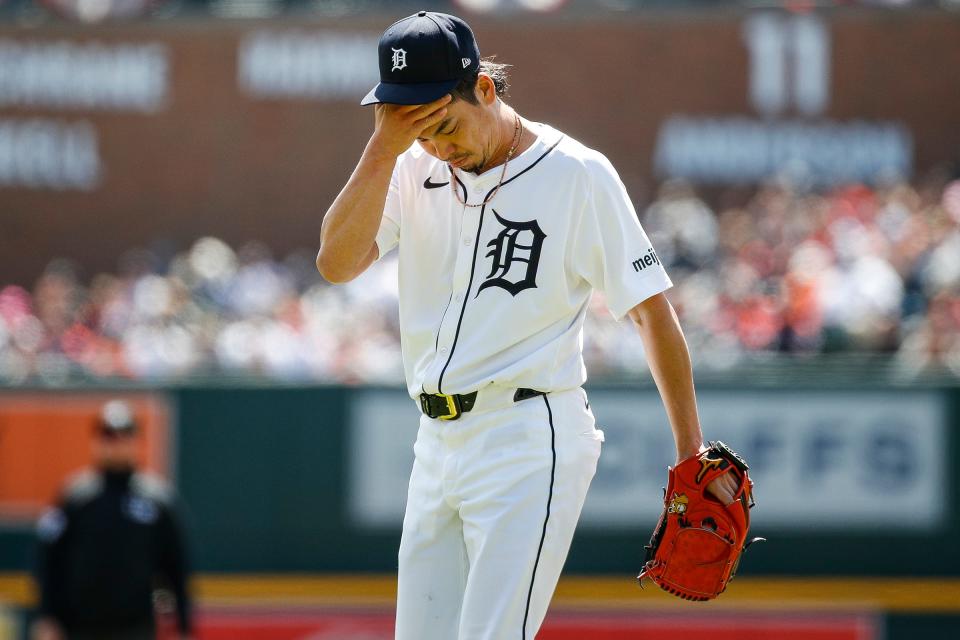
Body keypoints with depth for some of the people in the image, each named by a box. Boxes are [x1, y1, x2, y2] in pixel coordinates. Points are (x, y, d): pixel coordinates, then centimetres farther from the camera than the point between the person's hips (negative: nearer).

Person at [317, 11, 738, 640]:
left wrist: (691, 453, -4)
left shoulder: (578, 174, -7)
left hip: (530, 443, -6)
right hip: (438, 445, 6)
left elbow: (651, 310, -4)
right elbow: (336, 263, -7)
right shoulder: (415, 169, 6)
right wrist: (384, 146, -14)